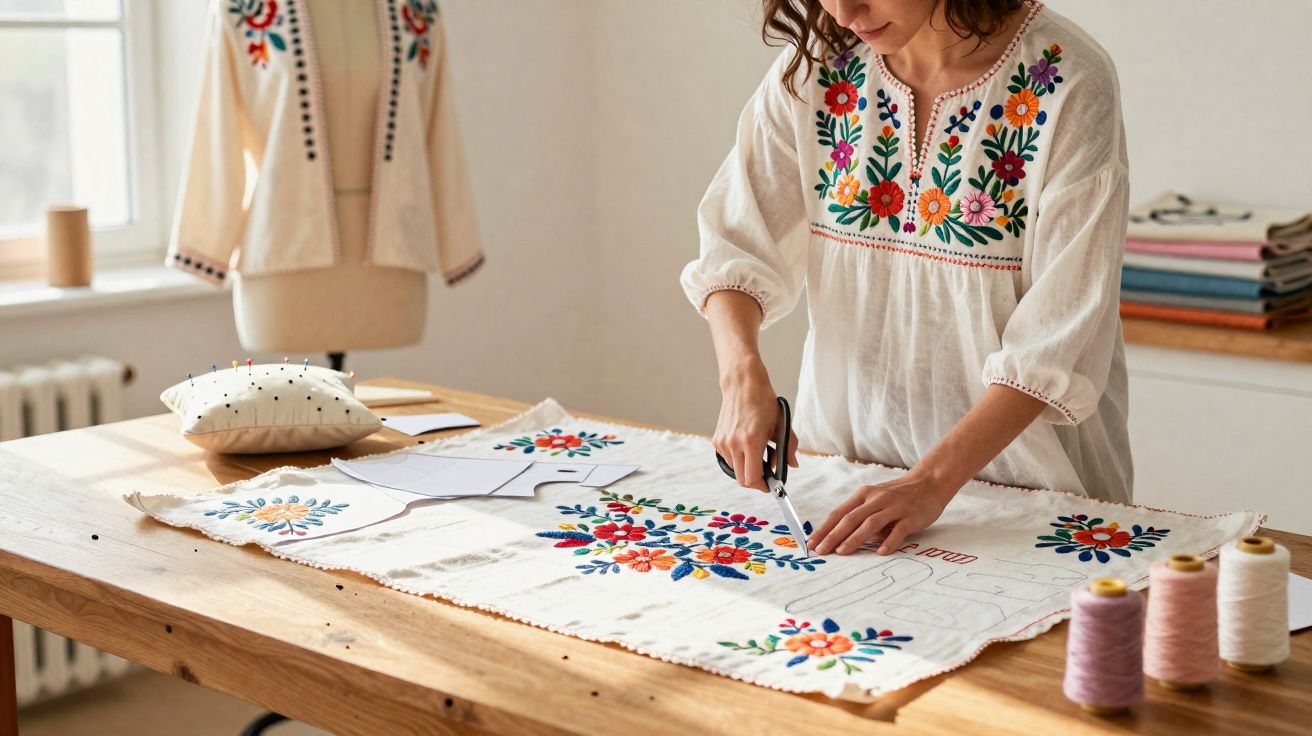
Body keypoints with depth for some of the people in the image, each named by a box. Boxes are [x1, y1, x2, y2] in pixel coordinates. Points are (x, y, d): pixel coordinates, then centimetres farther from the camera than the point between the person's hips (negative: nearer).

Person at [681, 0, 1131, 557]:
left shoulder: (1069, 86, -14)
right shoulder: (817, 63, -1)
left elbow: (1057, 335, -18)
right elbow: (739, 241, -2)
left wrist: (932, 480, -24)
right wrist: (743, 378, -21)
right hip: (847, 454, 3)